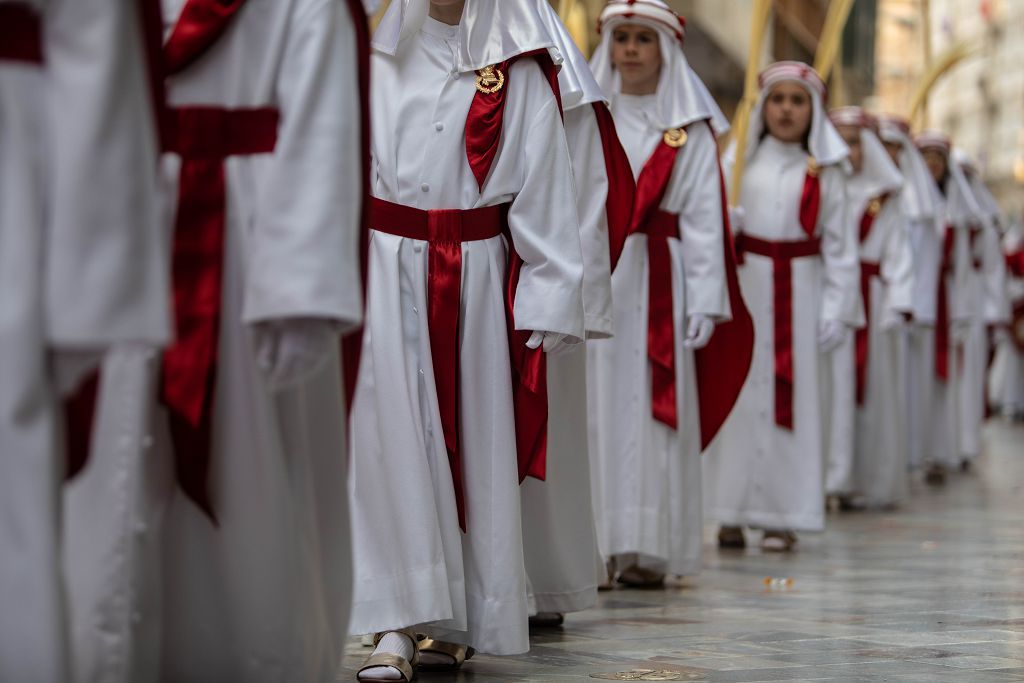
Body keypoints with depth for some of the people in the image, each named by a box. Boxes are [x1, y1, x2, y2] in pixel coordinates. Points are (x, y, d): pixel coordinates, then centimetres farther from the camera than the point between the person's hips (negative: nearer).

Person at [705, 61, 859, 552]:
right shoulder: (739, 159, 7)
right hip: (742, 287, 0)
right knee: (738, 396, 0)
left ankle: (782, 514, 6)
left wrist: (836, 310, -2)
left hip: (798, 293, 0)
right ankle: (732, 513, 7)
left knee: (793, 398, 0)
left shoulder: (823, 173, 7)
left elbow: (840, 248, 5)